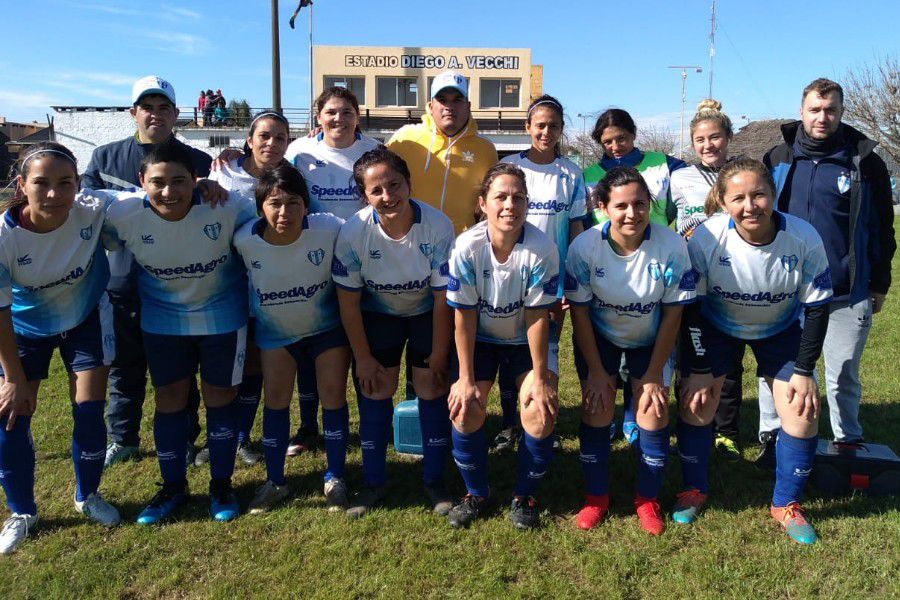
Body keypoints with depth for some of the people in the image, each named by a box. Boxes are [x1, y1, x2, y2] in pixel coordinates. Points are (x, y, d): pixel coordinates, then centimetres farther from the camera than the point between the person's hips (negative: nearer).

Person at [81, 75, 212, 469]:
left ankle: (184, 441, 25)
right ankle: (123, 440, 31)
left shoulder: (199, 162, 5)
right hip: (124, 284, 2)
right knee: (125, 368, 13)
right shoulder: (105, 157, 9)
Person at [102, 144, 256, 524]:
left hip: (223, 318, -1)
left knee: (220, 397, 8)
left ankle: (221, 485, 26)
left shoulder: (228, 207, -26)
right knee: (170, 400, 10)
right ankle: (173, 486, 30)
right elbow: (106, 251, 1)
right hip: (162, 321, 2)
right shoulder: (123, 215, -20)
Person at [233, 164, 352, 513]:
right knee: (276, 398, 2)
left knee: (333, 395, -1)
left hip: (327, 327, -1)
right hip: (275, 331, 1)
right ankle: (274, 482, 20)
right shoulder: (245, 240, -25)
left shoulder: (330, 230, -30)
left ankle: (335, 479, 17)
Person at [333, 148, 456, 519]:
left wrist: (438, 356, -13)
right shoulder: (353, 232, -26)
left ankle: (434, 481, 16)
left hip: (427, 312, -1)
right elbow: (348, 301, -14)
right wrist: (363, 358, -9)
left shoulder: (438, 227, -29)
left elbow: (442, 299, -19)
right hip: (377, 313, 1)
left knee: (432, 390, -3)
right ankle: (374, 483, 18)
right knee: (374, 393, 0)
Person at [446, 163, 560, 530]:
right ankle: (476, 493, 11)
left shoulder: (542, 249, -24)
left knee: (541, 413, -17)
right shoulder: (467, 246, -23)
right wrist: (466, 378, -16)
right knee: (465, 409, -16)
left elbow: (537, 317, -18)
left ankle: (525, 495, 11)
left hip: (527, 339, 0)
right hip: (480, 338, 1)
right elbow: (464, 316, -17)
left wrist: (540, 378, -16)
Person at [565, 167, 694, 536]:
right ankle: (597, 496, 15)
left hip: (650, 339, 0)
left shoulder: (671, 246, -25)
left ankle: (648, 500, 15)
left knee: (654, 410, -8)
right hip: (598, 336, 0)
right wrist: (595, 370, -12)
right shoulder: (584, 247, -24)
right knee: (597, 408, -6)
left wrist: (654, 374, -14)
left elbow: (672, 313, -15)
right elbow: (579, 312, -14)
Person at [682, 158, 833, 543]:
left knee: (803, 412, -6)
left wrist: (805, 370, -13)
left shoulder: (804, 238, -27)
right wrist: (700, 369, -16)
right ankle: (694, 489, 18)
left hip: (782, 328, 1)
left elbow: (817, 308, -14)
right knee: (695, 404, -7)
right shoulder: (706, 238, -29)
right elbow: (691, 307, -18)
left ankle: (786, 504, 16)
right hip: (716, 327, -1)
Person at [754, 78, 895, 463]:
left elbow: (882, 228, 5)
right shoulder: (778, 159, 4)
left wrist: (880, 284, 5)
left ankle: (848, 442, 28)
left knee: (844, 375, 10)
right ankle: (772, 440, 22)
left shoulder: (865, 162, 0)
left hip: (848, 293, -1)